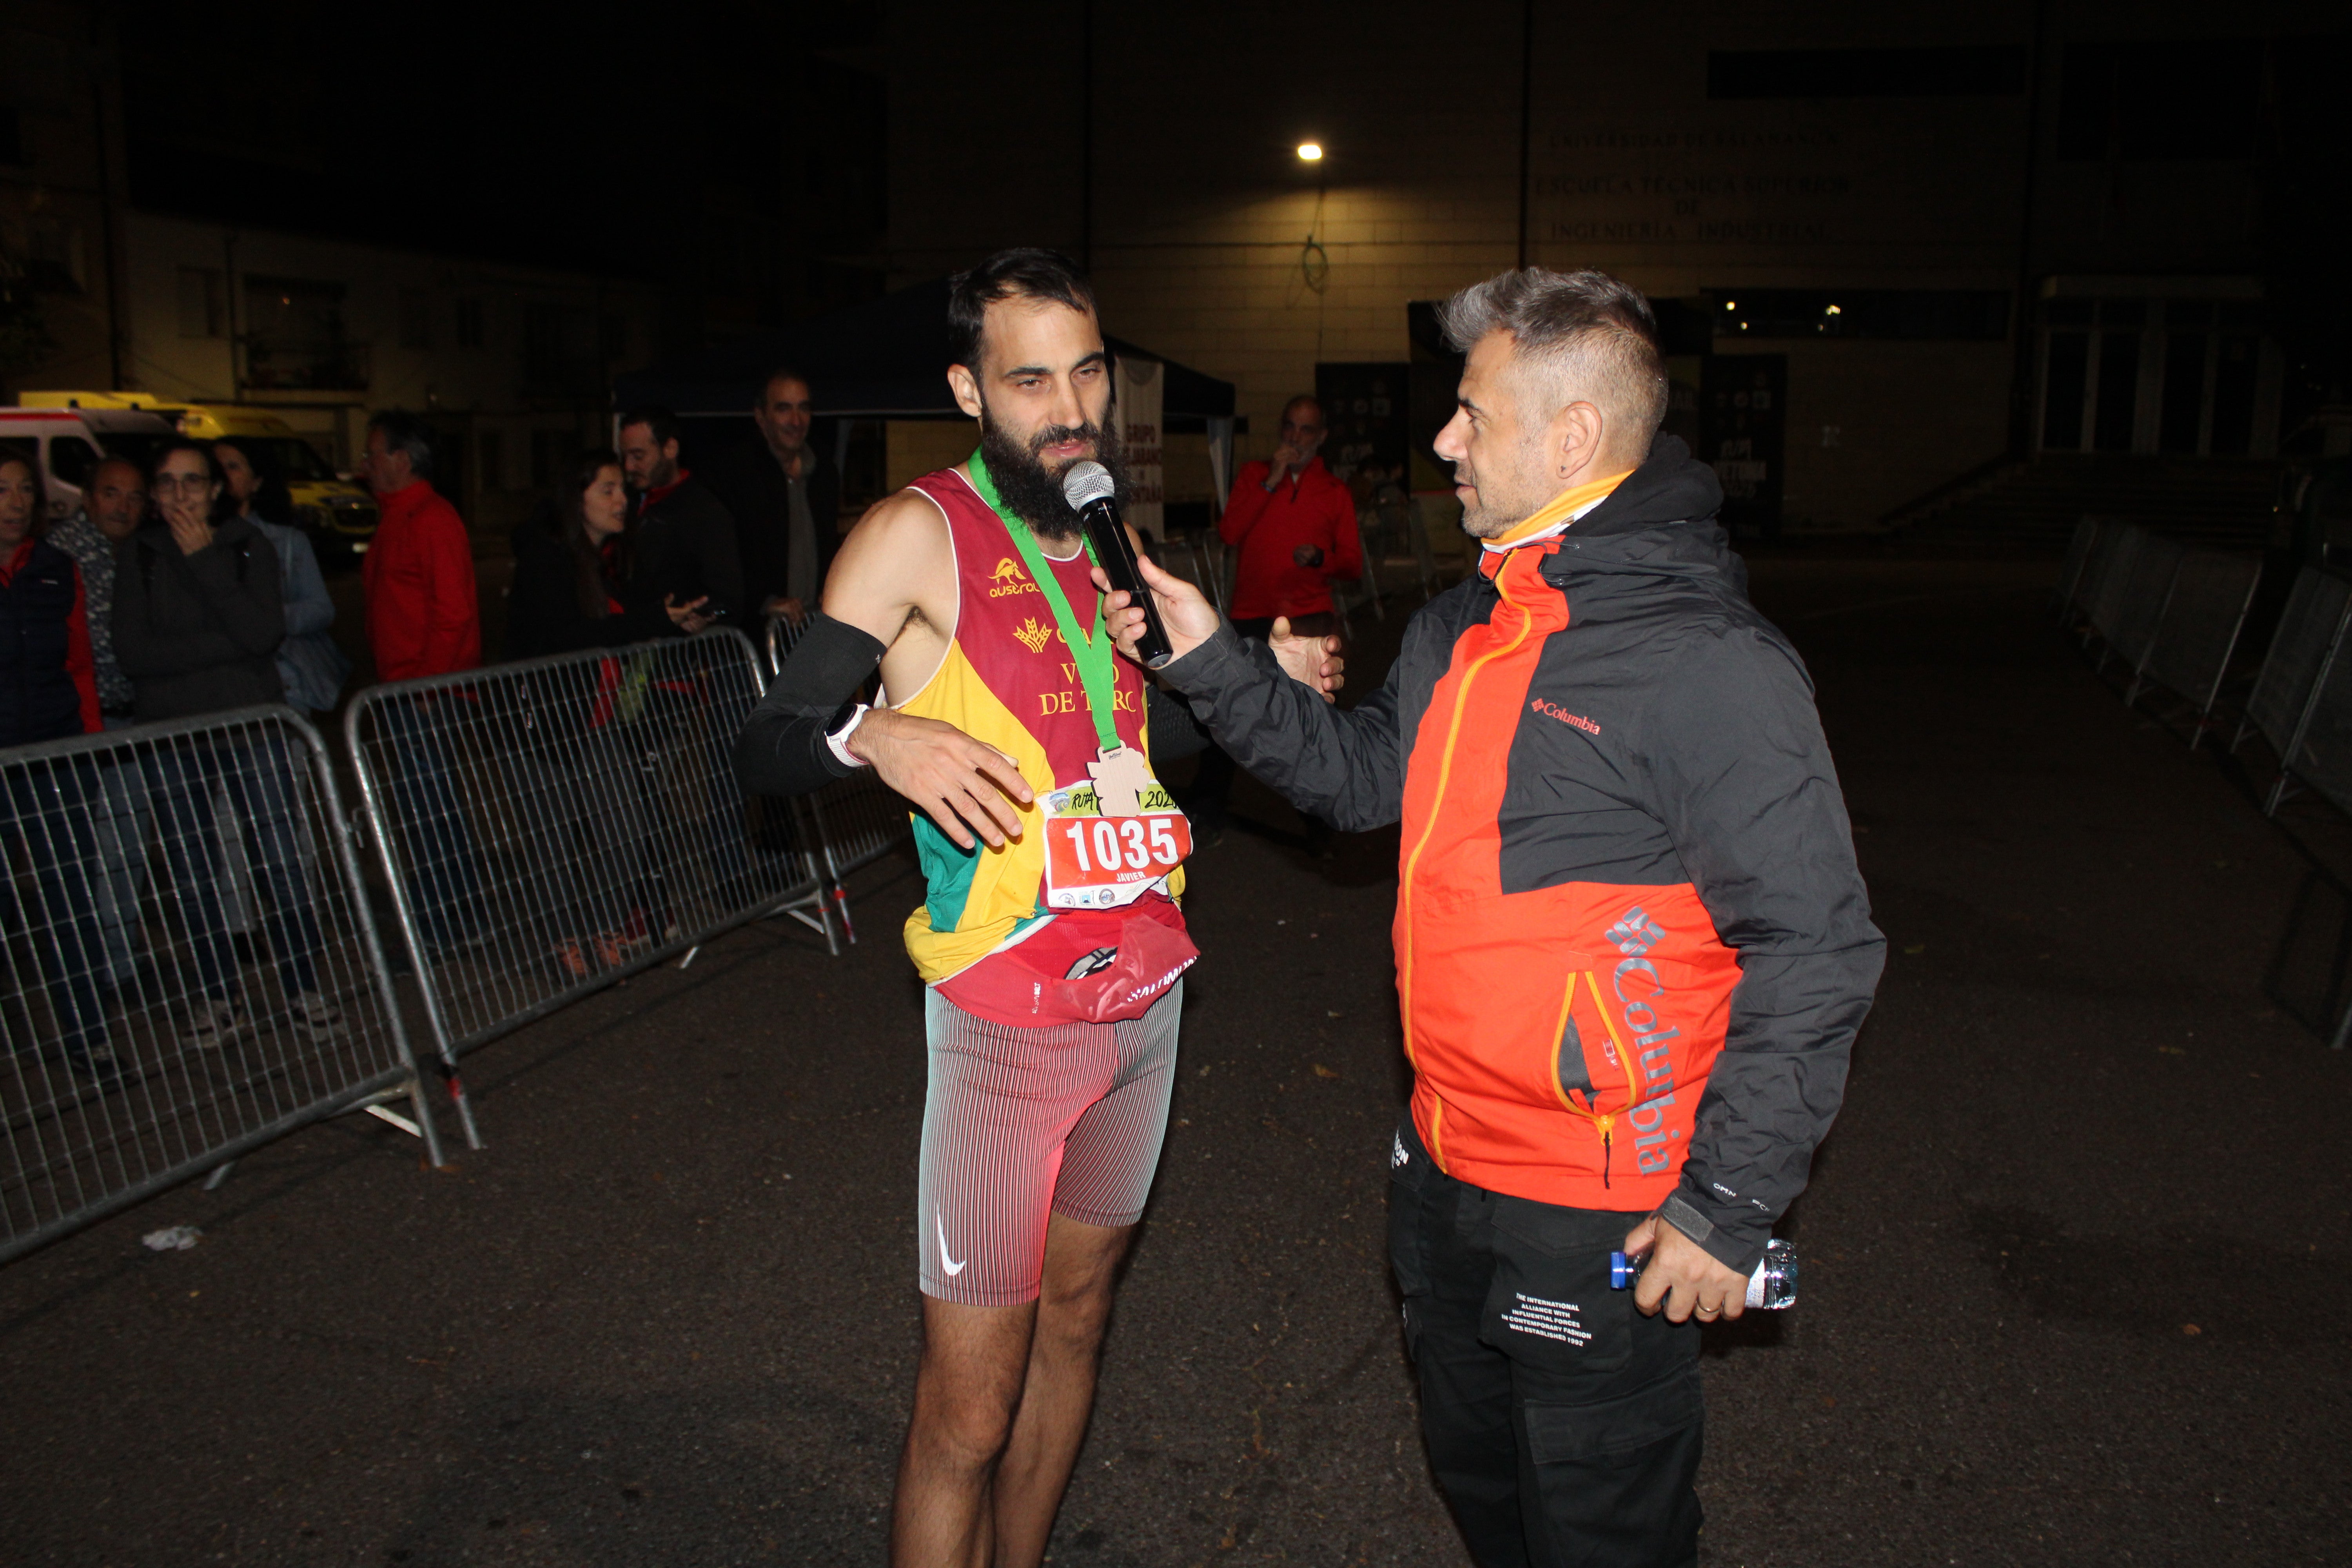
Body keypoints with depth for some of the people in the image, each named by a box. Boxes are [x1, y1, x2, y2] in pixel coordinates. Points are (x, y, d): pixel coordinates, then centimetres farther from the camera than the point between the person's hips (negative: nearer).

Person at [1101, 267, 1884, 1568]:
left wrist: (1730, 1207, -20)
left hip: (1599, 1216, -8)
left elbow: (1815, 952, -21)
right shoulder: (1467, 625, 5)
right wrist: (1208, 659, 5)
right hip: (1445, 1167, 8)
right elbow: (1361, 775, 15)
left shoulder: (1709, 665, -22)